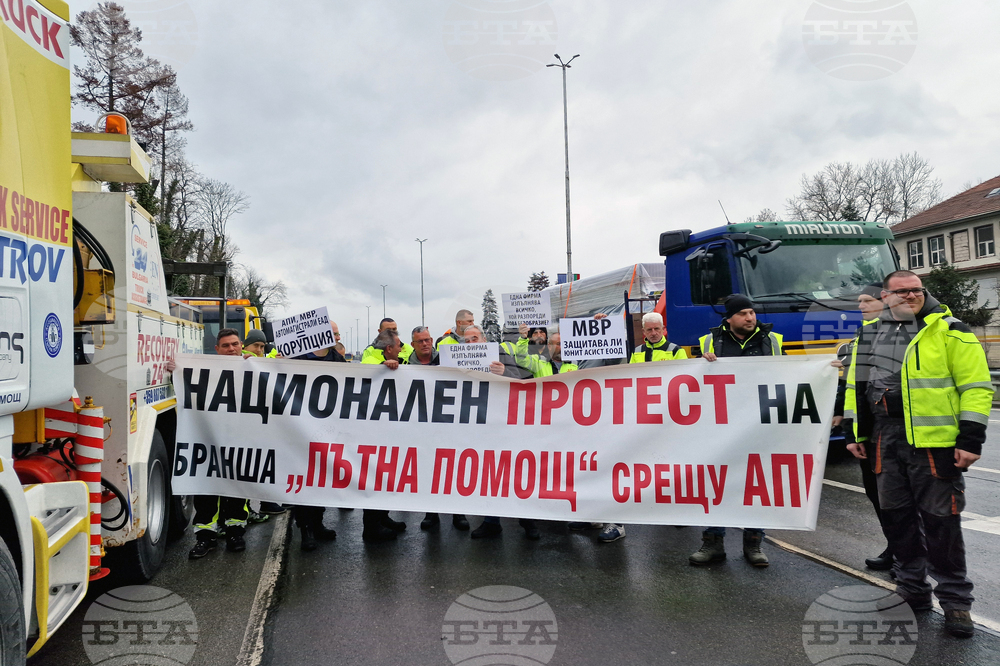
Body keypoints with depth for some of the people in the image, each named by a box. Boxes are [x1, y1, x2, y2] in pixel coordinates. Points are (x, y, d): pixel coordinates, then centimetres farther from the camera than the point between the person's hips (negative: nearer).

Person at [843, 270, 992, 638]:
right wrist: (855, 433, 14)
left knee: (940, 519, 0)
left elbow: (976, 386, -6)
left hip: (933, 442, -5)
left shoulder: (949, 331, -3)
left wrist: (971, 439, -12)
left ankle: (955, 600, 15)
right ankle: (913, 590, 27)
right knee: (896, 516, 11)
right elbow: (856, 385, 18)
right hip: (885, 442, 5)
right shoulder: (869, 335, 13)